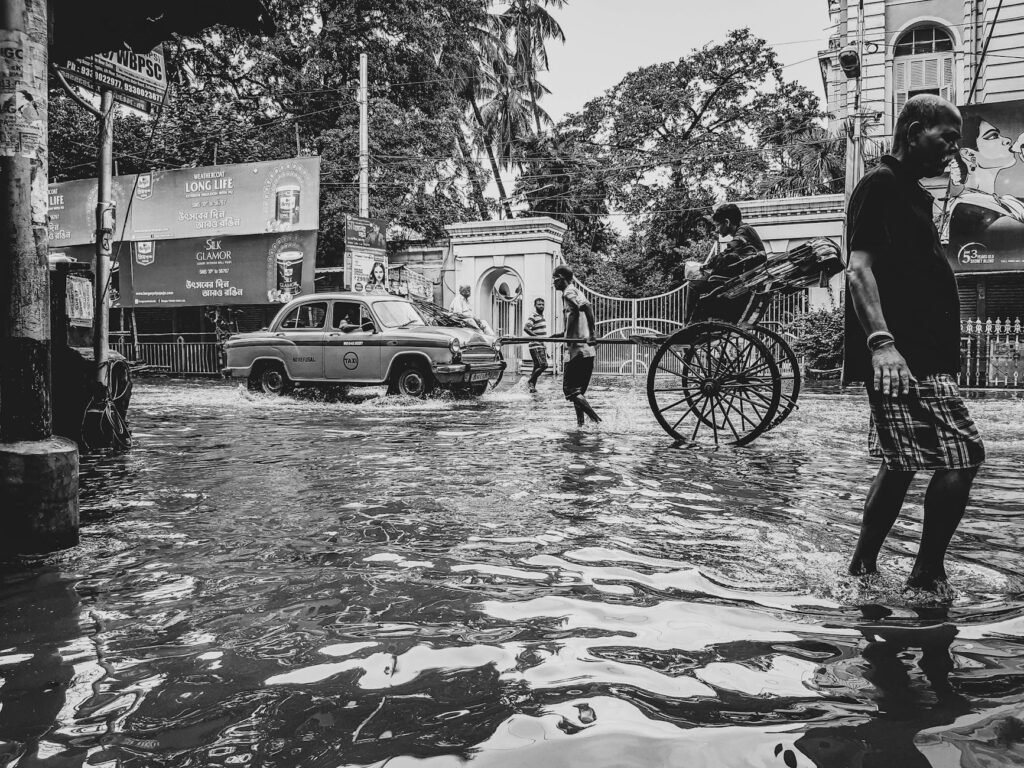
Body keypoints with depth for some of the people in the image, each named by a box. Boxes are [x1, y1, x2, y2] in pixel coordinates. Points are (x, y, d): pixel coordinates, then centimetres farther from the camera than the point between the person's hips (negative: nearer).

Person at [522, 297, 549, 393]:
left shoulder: (543, 317, 17)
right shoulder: (533, 316, -11)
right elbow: (525, 328, -23)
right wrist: (537, 336, -27)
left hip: (542, 346, 9)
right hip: (536, 346, -9)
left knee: (537, 367, 9)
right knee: (544, 365, -16)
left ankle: (532, 386, 13)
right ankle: (531, 381, -3)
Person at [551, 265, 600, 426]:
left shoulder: (568, 292, -8)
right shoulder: (575, 291, 21)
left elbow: (586, 306, -29)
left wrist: (592, 334, -31)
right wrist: (560, 334, 27)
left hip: (578, 350, -9)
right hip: (587, 351, 9)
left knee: (570, 390, -6)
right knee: (577, 391, 14)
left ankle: (595, 418, -12)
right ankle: (580, 424, 15)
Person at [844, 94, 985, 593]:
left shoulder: (914, 193, 23)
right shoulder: (880, 184, -6)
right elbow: (859, 269, -19)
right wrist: (881, 342, -29)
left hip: (924, 356, 10)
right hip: (901, 359, -10)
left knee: (901, 464, 12)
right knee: (963, 457, -10)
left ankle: (863, 572, 19)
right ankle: (927, 578, 2)